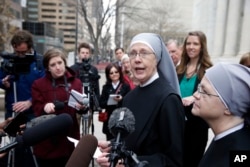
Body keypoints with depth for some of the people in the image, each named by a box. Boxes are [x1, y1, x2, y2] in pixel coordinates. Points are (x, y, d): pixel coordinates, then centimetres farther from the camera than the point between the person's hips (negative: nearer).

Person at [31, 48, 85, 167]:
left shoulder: (76, 82, 5)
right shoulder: (38, 84, 1)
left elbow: (81, 105, 1)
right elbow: (37, 110, -5)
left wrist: (81, 106, -23)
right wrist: (45, 107, -28)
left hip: (70, 139, 2)